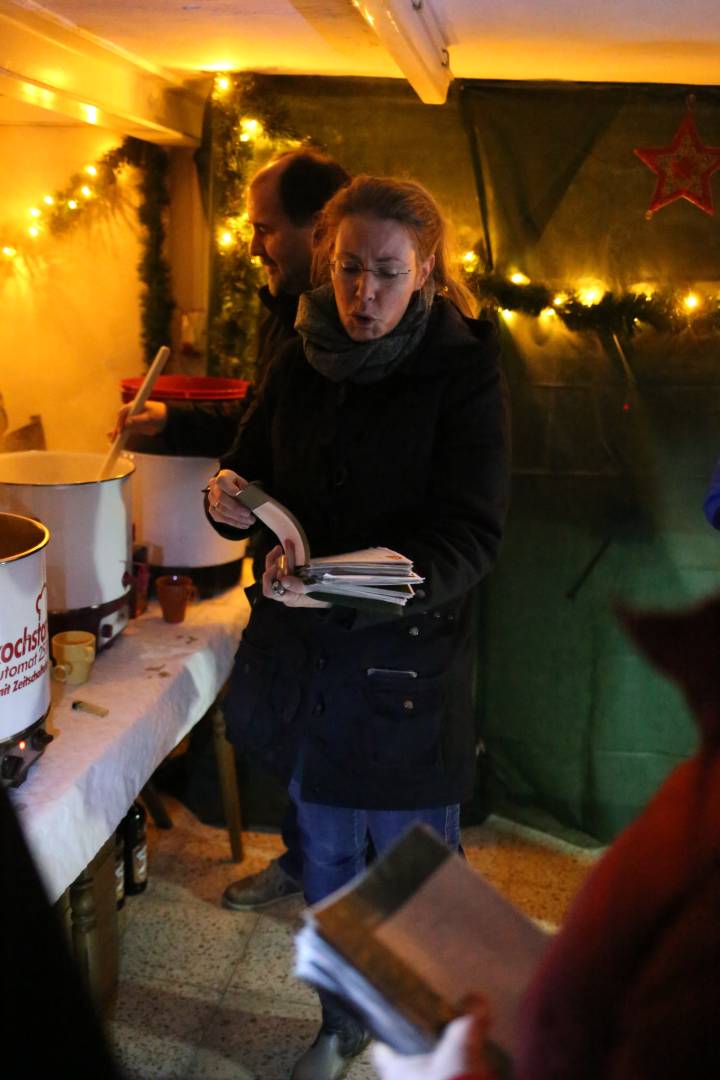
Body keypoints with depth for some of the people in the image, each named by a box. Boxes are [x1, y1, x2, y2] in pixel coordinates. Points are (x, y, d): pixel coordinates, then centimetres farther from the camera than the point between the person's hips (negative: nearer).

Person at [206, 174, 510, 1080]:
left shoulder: (463, 373, -13)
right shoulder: (299, 362, 0)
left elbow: (469, 537, -20)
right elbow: (252, 469, 9)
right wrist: (229, 499, -16)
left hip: (406, 666, -4)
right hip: (300, 663, 4)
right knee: (325, 857, 21)